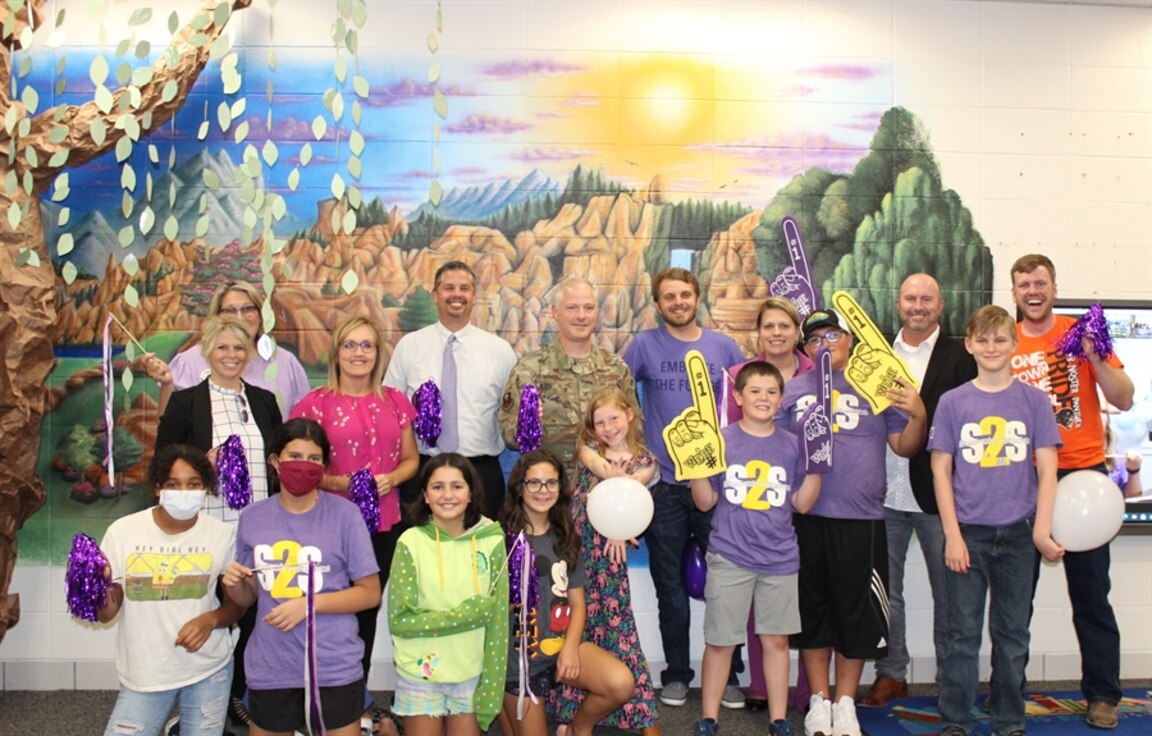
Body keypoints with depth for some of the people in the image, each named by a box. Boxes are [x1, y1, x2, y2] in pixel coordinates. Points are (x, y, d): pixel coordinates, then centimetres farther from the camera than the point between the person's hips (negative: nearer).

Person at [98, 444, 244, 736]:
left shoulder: (222, 534, -7)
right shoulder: (123, 531, -8)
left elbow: (237, 604, 2)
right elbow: (106, 614, -2)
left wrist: (211, 619, -17)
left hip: (209, 670, 0)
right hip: (142, 675, 0)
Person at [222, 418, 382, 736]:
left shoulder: (344, 514, -8)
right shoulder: (252, 518, 2)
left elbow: (370, 593, -6)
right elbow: (249, 597, 12)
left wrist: (309, 604, -16)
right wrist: (233, 585, -9)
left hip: (335, 667, -3)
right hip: (270, 668, 3)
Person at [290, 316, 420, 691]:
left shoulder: (395, 401, 9)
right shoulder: (316, 403, -2)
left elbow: (411, 458, 14)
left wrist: (391, 478, -6)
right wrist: (335, 482, -16)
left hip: (385, 524, 4)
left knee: (368, 610, 11)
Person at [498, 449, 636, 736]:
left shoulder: (566, 538, 6)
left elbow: (578, 603, 4)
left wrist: (570, 648, -12)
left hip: (565, 642, 3)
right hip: (518, 655, -3)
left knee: (622, 683, -22)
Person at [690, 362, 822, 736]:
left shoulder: (792, 445, 4)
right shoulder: (720, 440, -3)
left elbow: (802, 504, 4)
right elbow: (705, 502, -2)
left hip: (780, 559, 2)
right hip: (730, 558, -2)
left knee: (776, 639, 9)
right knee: (720, 641, 5)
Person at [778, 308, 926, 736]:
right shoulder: (791, 391, 8)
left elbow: (905, 447, 8)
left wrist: (918, 416, -10)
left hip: (861, 519, -1)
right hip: (805, 518, 1)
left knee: (856, 612, 6)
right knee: (812, 611, 9)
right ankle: (819, 701, 22)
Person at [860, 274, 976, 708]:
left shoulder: (961, 357, 1)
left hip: (938, 491, -3)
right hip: (884, 492, 3)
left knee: (947, 590, 6)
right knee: (885, 589, 11)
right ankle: (891, 673, 24)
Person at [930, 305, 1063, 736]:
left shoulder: (1034, 400, 2)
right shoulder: (952, 402, 1)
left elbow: (1047, 469, 1)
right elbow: (941, 471, 0)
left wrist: (1041, 531, -7)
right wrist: (952, 535, -6)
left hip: (1017, 534, 1)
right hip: (967, 533, -1)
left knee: (1012, 634, 11)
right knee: (962, 633, 5)